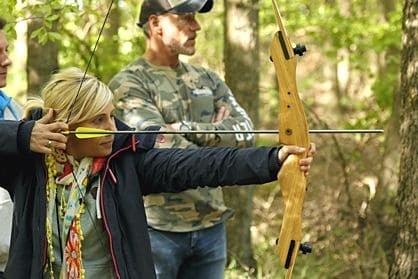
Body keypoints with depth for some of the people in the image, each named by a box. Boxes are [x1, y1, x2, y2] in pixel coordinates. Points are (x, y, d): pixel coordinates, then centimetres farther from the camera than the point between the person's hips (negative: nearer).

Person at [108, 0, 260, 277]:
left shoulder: (208, 80, 13)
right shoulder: (128, 84, -6)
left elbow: (246, 132, -2)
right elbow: (161, 143, -18)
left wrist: (188, 128, -14)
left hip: (210, 226, 5)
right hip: (156, 228, -5)